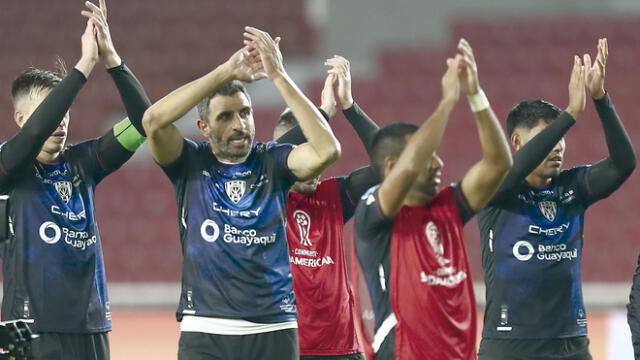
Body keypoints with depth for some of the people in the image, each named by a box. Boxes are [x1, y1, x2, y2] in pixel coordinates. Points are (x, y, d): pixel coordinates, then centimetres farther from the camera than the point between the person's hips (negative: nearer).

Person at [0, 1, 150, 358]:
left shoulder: (81, 162, 9)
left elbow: (143, 122, 0)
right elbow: (36, 130, -23)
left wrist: (113, 60, -13)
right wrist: (86, 63, -22)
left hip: (91, 326, 5)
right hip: (34, 327, -5)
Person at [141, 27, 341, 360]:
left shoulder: (273, 161, 5)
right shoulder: (192, 164, 4)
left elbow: (326, 150, -14)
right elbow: (154, 120, -14)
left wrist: (278, 76, -14)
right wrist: (225, 73, -14)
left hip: (274, 329, 1)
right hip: (205, 330, -1)